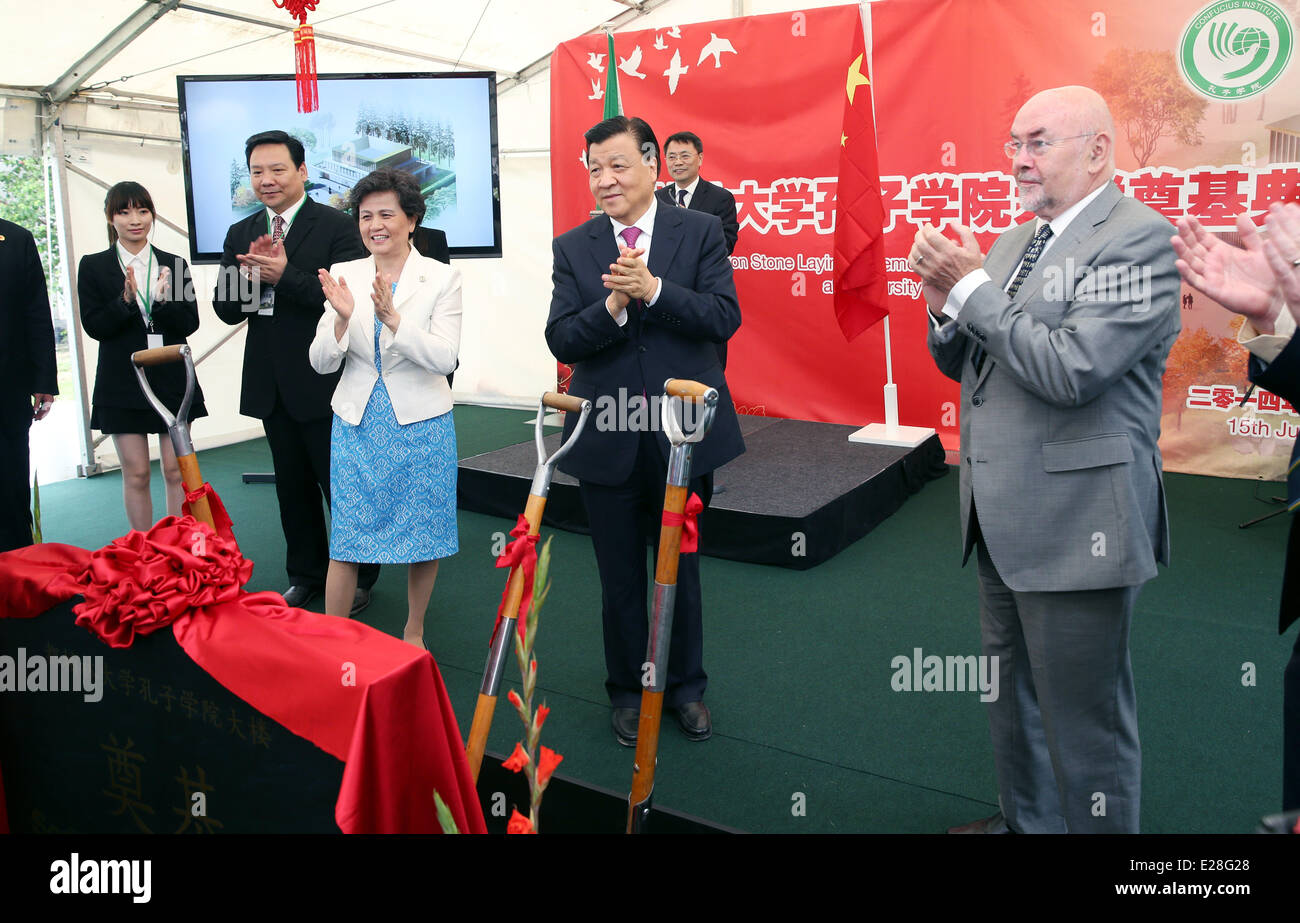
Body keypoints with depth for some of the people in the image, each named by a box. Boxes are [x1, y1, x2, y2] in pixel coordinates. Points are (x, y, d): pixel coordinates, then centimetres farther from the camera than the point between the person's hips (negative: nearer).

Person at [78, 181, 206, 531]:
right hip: (123, 382, -1)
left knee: (176, 471, 4)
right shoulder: (93, 266, 3)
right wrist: (125, 300, -20)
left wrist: (163, 300, -19)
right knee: (136, 474, 4)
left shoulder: (173, 264, 6)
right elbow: (94, 326, -5)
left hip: (171, 380, 1)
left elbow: (190, 323, 0)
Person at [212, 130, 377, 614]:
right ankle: (306, 574, 30)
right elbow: (225, 308, 4)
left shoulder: (337, 226, -8)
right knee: (292, 484, 16)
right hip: (271, 384, 6)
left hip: (323, 382, -6)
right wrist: (253, 273, -14)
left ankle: (359, 575, 20)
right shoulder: (240, 234, 10)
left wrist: (284, 275, -24)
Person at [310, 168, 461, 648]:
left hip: (420, 424, -1)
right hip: (357, 425, 2)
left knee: (423, 534, 9)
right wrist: (342, 319, -20)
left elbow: (445, 358, -16)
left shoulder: (442, 278, -5)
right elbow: (321, 362, -1)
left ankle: (413, 632, 30)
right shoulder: (343, 276, 3)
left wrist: (392, 317, -27)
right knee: (346, 538, 4)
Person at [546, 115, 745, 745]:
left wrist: (653, 289, -25)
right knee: (620, 579, 14)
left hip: (684, 434, -1)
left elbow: (724, 317, -13)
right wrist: (613, 304, -24)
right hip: (608, 442, 1)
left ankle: (686, 687, 36)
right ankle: (628, 691, 34)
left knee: (682, 570, 15)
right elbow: (561, 341, -7)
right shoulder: (572, 248, 2)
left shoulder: (701, 232, -1)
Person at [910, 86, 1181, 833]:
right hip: (1004, 519, 9)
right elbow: (962, 362, 14)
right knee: (1014, 698, 24)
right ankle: (1024, 819, 44)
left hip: (1076, 525, -9)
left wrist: (972, 286, -18)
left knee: (1084, 718, 5)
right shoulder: (1014, 242, 12)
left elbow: (1070, 370, -25)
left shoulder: (1139, 238, -14)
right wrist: (946, 299, -5)